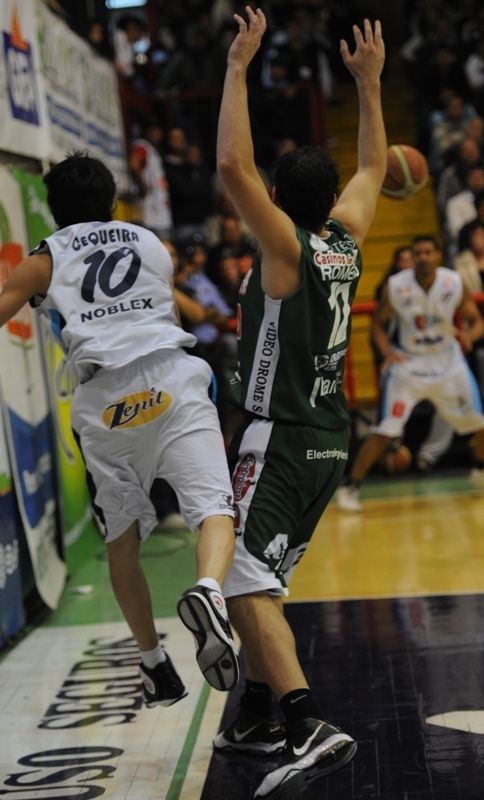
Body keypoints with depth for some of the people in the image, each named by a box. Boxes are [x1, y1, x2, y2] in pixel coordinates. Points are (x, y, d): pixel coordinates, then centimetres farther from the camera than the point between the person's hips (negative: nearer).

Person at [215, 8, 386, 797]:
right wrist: (369, 81, 25)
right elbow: (374, 168, 24)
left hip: (279, 441, -8)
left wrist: (239, 67, -17)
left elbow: (233, 165, -24)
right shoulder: (345, 243, 6)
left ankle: (311, 728, -27)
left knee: (246, 583, -14)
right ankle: (259, 716, 28)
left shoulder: (287, 247, -12)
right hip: (328, 441, 8)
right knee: (260, 577, 20)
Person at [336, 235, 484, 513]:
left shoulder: (454, 283, -12)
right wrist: (387, 351, -21)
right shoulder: (396, 286, -15)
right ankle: (350, 487, -4)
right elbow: (380, 323, -3)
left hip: (448, 362, 3)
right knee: (386, 431, -13)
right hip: (409, 364, -3)